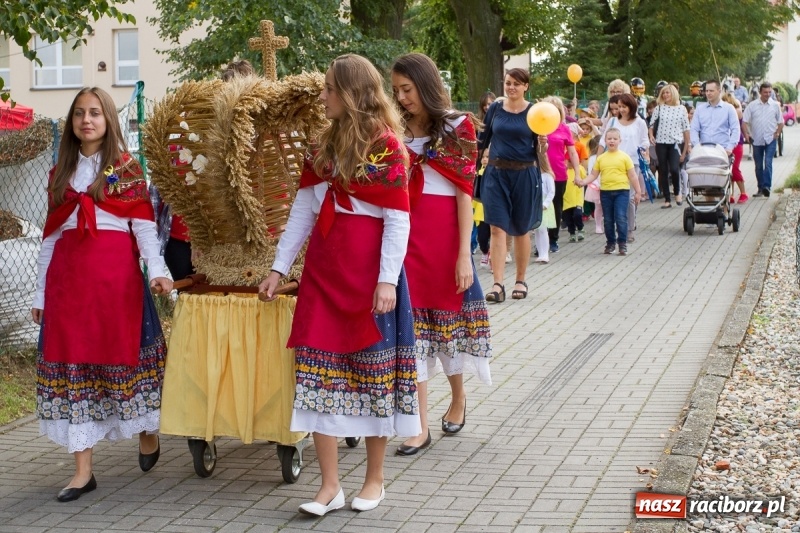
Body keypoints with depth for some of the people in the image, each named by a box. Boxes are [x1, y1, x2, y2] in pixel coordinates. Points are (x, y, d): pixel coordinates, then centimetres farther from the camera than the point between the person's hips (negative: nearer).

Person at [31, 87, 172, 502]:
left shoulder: (126, 168, 3)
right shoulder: (60, 172, 15)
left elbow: (143, 224, -3)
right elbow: (51, 234, 15)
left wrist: (157, 269, -18)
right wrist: (40, 292, 12)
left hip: (116, 272, -4)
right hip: (68, 276, 4)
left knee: (123, 352, 1)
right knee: (71, 364, 0)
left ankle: (147, 434, 28)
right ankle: (82, 470, 4)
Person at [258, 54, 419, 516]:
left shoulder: (385, 145, -6)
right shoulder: (324, 147, 13)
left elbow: (398, 219, -10)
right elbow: (302, 212, 14)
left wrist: (388, 279, -16)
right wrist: (279, 268, 9)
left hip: (368, 270, -6)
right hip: (323, 269, 6)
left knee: (372, 371, 3)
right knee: (320, 370, 1)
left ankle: (375, 479, 16)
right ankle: (330, 486, 6)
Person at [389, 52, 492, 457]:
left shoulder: (457, 127, -3)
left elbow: (464, 192, -7)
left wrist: (464, 254, -12)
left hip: (443, 233, -3)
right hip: (403, 233, 3)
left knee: (448, 317, 11)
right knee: (411, 325, 0)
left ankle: (458, 398, 35)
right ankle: (421, 426, 4)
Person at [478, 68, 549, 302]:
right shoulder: (495, 108, 4)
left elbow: (539, 148, 1)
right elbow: (483, 140, 10)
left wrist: (543, 145, -20)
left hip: (524, 174, -1)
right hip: (496, 173, 1)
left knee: (521, 230, 9)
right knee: (497, 228, -6)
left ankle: (521, 281, 23)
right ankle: (498, 284, -8)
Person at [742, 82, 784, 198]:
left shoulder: (775, 105, 4)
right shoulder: (752, 105, 2)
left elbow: (781, 122, 11)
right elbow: (744, 121, 1)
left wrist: (777, 133, -2)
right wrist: (746, 134, -11)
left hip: (771, 140, -1)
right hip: (756, 140, 1)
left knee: (768, 163, -15)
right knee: (758, 165, 7)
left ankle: (767, 186, -21)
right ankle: (761, 188, 16)